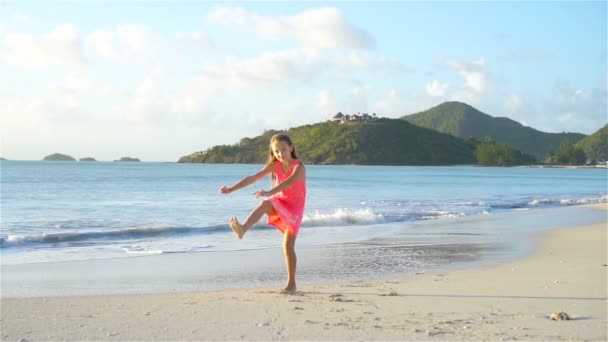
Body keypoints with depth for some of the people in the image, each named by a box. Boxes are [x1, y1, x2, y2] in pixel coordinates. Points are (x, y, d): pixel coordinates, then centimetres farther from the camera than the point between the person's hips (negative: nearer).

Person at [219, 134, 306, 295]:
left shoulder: (299, 166, -18)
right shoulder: (274, 165, -2)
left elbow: (288, 182, -37)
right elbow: (253, 178, -6)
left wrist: (269, 192, -53)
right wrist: (232, 189, -14)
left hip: (294, 207, -3)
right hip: (279, 202, 4)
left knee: (288, 245, -9)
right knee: (265, 204, -33)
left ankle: (291, 284, 0)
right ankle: (243, 228, -56)